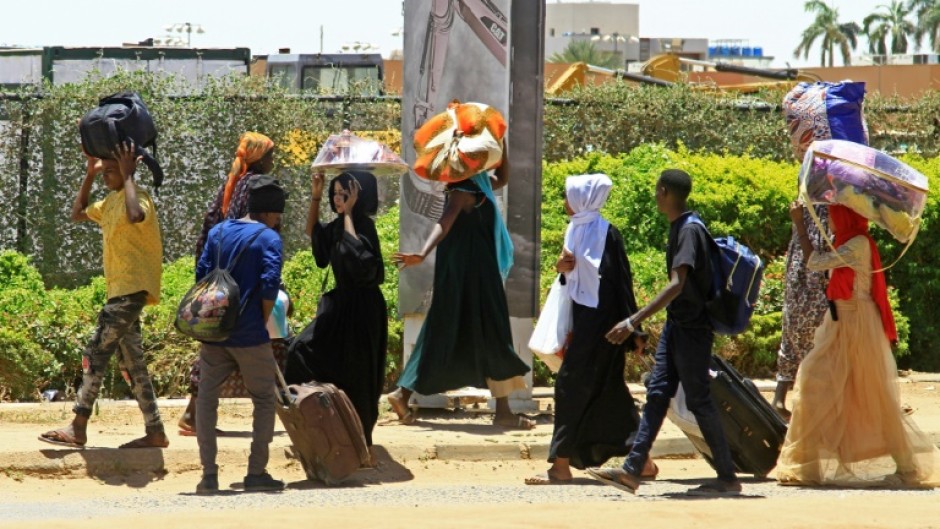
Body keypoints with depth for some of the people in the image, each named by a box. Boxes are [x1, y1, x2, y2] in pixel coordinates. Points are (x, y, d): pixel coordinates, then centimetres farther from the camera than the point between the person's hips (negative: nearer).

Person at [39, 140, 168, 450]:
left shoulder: (138, 197, -13)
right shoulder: (111, 201, 16)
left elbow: (134, 215, -37)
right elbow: (78, 215, 27)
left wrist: (127, 176, -25)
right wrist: (89, 175, 17)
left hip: (133, 288, -10)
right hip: (121, 290, 10)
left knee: (97, 352, -11)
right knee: (130, 360, 8)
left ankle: (78, 429, -11)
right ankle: (155, 432, 8)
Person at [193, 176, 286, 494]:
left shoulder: (218, 232, 10)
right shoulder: (268, 237, -5)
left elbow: (201, 276, 7)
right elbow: (270, 285, -15)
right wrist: (262, 323, -1)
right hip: (250, 336, -4)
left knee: (206, 400, 9)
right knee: (264, 400, 10)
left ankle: (209, 474, 1)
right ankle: (256, 473, 6)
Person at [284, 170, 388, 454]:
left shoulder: (364, 226, -17)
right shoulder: (338, 226, 8)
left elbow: (355, 250, -36)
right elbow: (313, 231, 24)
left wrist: (348, 213, -27)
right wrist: (315, 197, 10)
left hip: (361, 308, -9)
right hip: (340, 303, 9)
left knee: (355, 374, -2)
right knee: (304, 352, 7)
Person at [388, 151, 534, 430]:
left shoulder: (477, 186, 14)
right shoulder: (464, 190, -14)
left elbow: (503, 178, 31)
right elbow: (444, 224, -27)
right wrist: (423, 254, -42)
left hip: (475, 271, 10)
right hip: (471, 271, -10)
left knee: (447, 334, 9)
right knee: (491, 334, -6)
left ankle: (403, 393, 7)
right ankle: (503, 411, -3)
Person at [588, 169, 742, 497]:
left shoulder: (689, 230, -19)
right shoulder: (678, 227, 11)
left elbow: (677, 285, -28)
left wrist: (634, 321, -32)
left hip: (692, 328, -9)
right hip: (677, 324, 9)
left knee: (698, 400, -5)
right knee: (657, 392, 6)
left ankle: (728, 478, 1)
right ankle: (632, 470, 5)